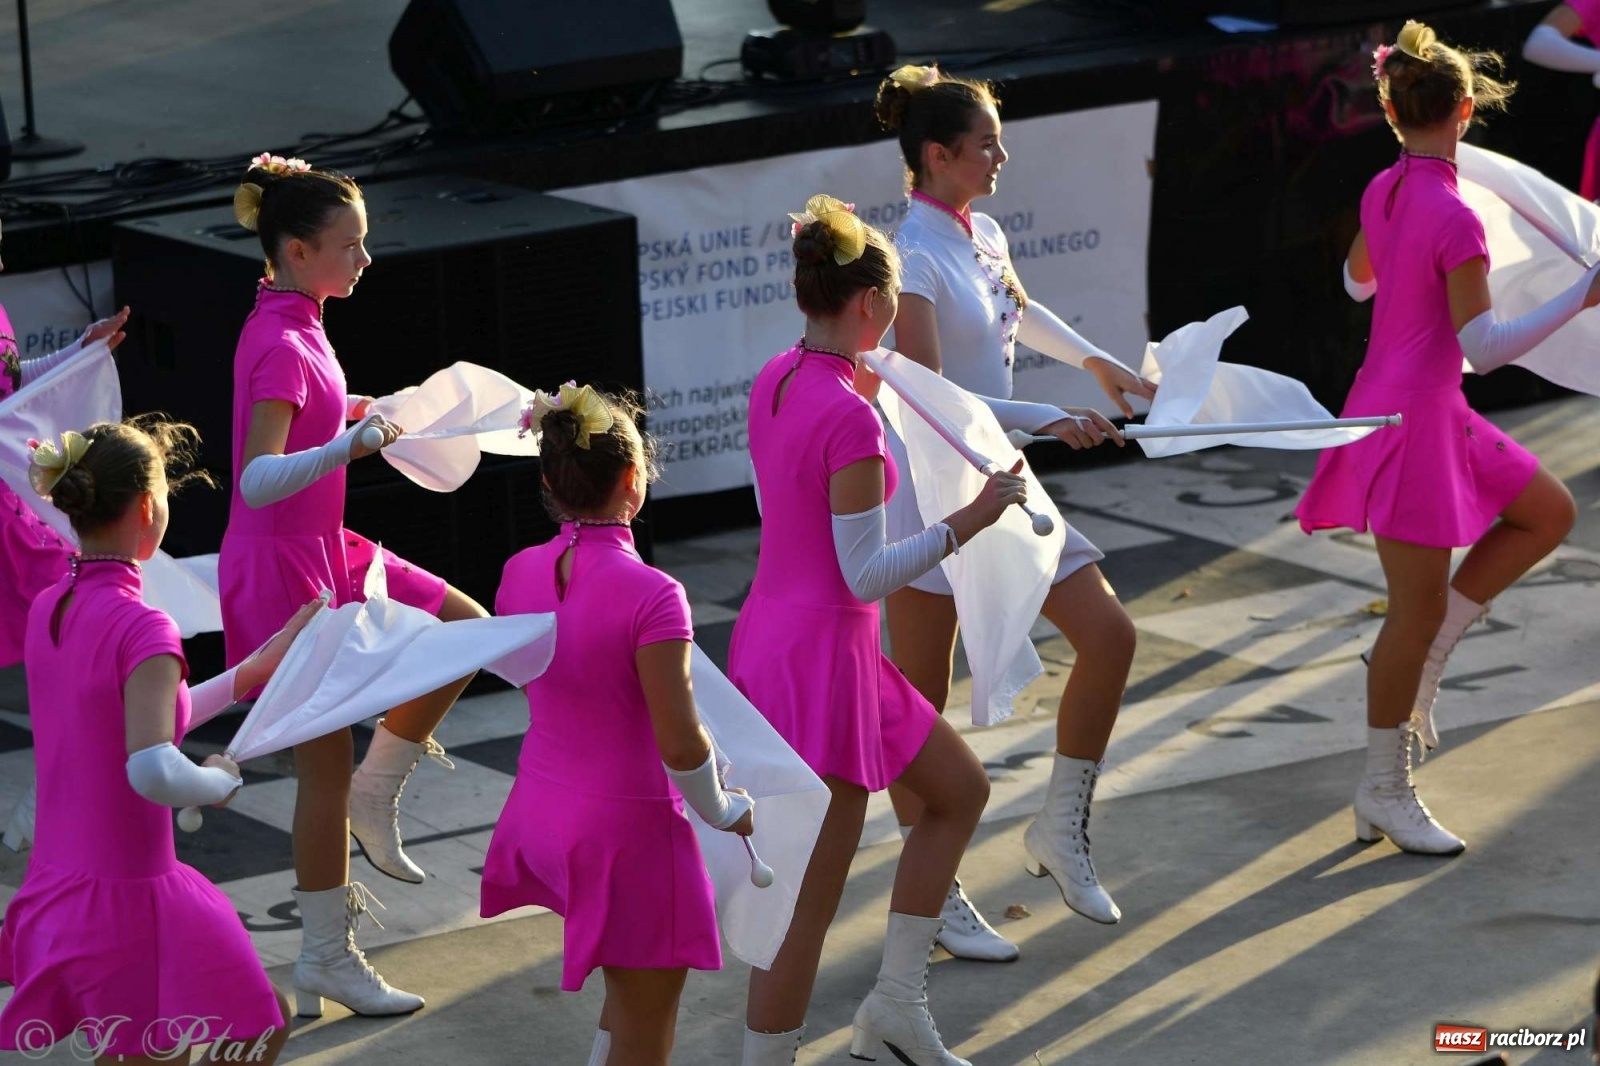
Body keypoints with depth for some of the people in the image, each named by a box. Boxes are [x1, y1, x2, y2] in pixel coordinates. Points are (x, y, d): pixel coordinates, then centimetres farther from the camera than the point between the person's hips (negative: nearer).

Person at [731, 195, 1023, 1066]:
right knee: (807, 906, -1)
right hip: (824, 657, -10)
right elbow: (864, 575, -21)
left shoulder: (775, 380, 4)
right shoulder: (850, 418, -23)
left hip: (771, 636, 10)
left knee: (961, 790, 24)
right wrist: (966, 521, -19)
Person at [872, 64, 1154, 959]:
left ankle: (1062, 830, 18)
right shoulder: (916, 258, -19)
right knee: (923, 699, 2)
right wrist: (1047, 420, -24)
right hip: (931, 490, -8)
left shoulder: (985, 237, 7)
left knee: (1110, 634, 3)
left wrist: (1098, 363, 30)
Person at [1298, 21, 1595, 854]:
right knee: (1419, 610, 0)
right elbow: (1484, 346, -24)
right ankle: (1384, 792, 12)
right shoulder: (1453, 218, -22)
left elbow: (1358, 282, 22)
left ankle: (1421, 658, 15)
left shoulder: (1382, 191, 3)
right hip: (1412, 419, -9)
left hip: (1411, 408, 9)